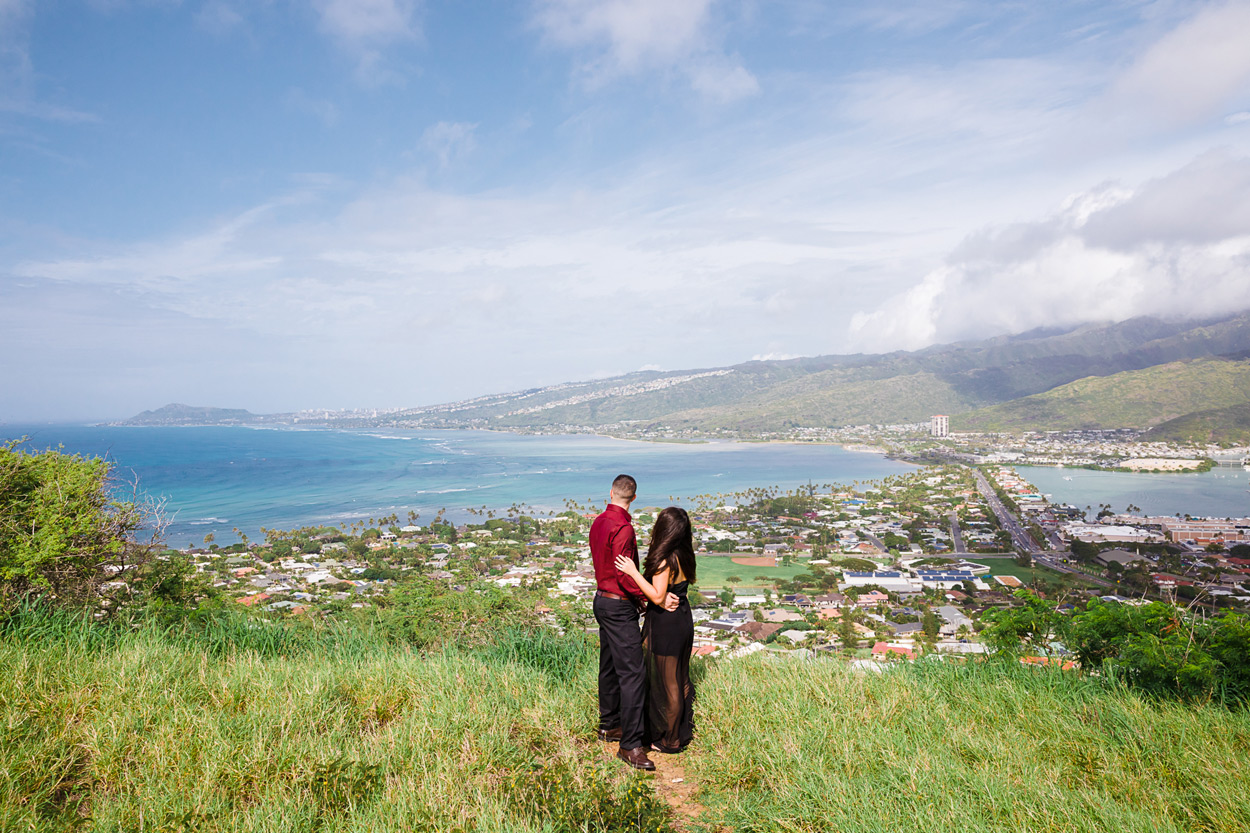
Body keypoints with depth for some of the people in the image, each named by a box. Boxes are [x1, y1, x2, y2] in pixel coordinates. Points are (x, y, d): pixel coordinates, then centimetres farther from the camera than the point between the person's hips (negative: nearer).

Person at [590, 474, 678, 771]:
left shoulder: (599, 522, 8)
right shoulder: (623, 527, -21)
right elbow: (624, 574, -26)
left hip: (603, 599, 10)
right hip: (619, 607, -10)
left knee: (610, 666, 18)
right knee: (633, 672, -8)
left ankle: (609, 725, 31)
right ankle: (630, 745, -4)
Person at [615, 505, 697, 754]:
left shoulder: (665, 559, -24)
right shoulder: (684, 554, 1)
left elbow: (657, 596, -25)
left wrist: (634, 573, -24)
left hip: (666, 624, -8)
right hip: (683, 619, 8)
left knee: (667, 682, 7)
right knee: (680, 678, 21)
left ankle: (670, 740, 21)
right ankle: (683, 730, 36)